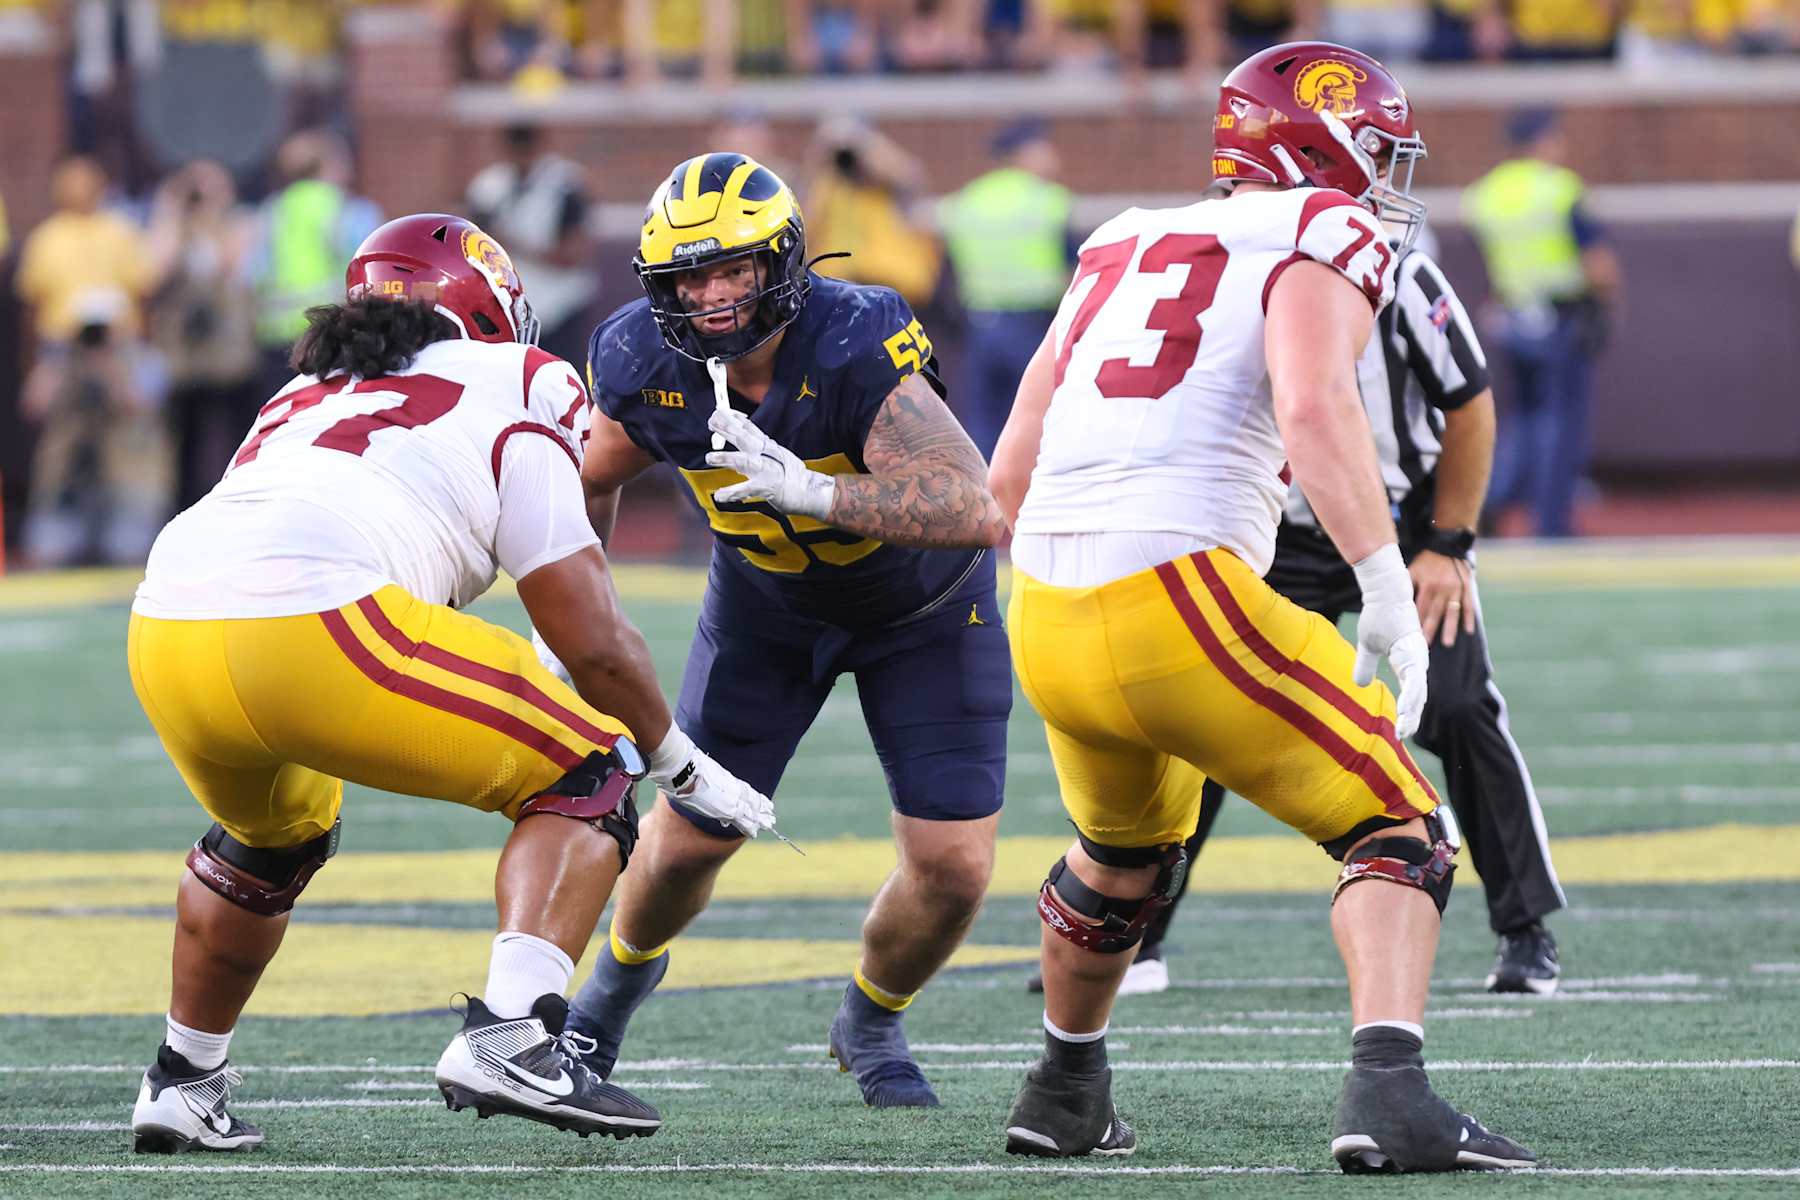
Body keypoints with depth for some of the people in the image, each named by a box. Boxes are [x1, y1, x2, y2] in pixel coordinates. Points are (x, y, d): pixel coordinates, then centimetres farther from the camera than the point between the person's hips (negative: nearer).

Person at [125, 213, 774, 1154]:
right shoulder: (513, 392, 16)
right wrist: (682, 767, 27)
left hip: (164, 625, 7)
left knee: (272, 837, 37)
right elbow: (594, 643, 13)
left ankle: (183, 1085, 38)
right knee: (584, 777, 9)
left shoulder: (306, 396, 33)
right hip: (307, 624, -7)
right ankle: (510, 1038, -8)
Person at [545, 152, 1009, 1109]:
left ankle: (871, 1022, 24)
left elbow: (976, 511, -50)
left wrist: (810, 490, -58)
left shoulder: (855, 350, -38)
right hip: (766, 603, 3)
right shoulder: (645, 371, -24)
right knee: (693, 835, 5)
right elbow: (586, 484, 1)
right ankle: (625, 969, 43)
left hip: (922, 607, -3)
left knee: (954, 867, -10)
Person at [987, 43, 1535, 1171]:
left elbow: (1010, 473, 22)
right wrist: (1389, 588, -20)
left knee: (1125, 847, 33)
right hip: (1179, 598, -7)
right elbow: (1315, 407, -17)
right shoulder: (1321, 242, 3)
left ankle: (1064, 1097, 47)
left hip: (1047, 616, 7)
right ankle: (1388, 1091, -18)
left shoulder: (1126, 246, 24)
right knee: (1396, 826, 2)